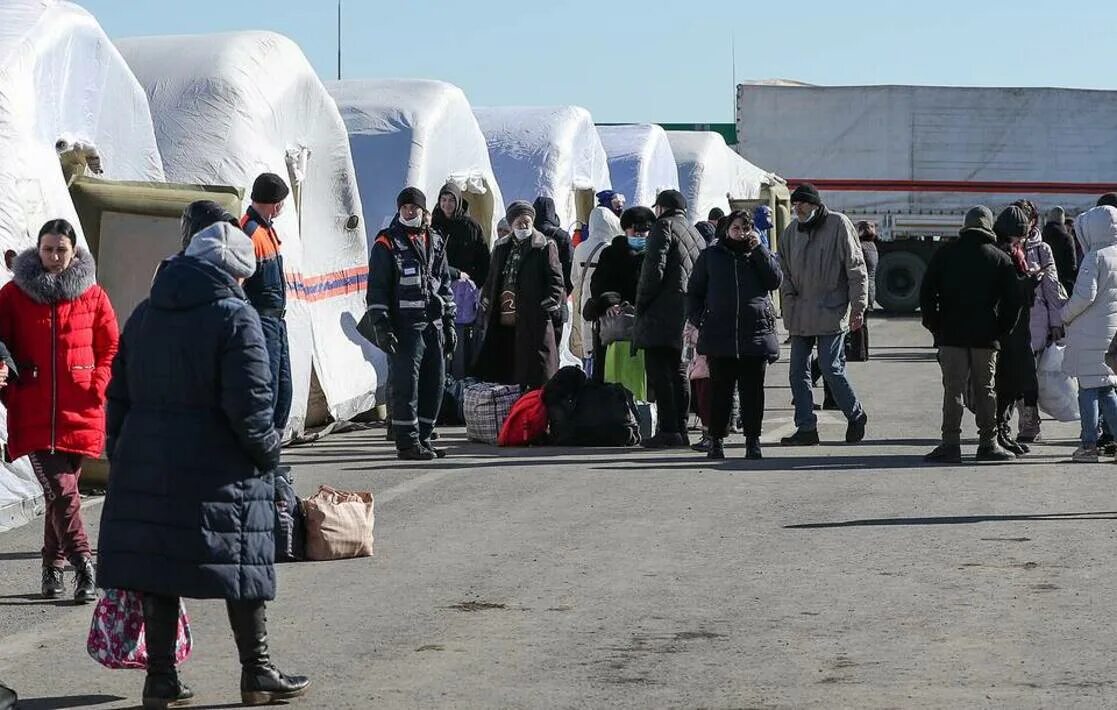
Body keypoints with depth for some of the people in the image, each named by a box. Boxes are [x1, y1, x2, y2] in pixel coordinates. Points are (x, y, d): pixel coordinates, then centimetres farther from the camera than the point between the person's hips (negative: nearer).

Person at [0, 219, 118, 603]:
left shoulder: (92, 295, 5)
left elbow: (111, 348, 13)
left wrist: (97, 386, 0)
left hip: (80, 414, 1)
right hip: (33, 416, -1)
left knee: (61, 491, 9)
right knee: (62, 492, -12)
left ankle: (53, 566, 23)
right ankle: (84, 569, -11)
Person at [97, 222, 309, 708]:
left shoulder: (143, 316, 11)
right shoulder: (235, 317, -10)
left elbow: (119, 395, 13)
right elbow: (249, 403, -16)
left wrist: (120, 457, 18)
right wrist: (267, 450, 0)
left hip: (146, 464, 6)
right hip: (219, 469, -6)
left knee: (157, 566, 8)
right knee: (242, 565, 5)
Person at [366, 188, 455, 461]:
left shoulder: (435, 242, 16)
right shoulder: (387, 244, -2)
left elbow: (445, 284, 22)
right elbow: (377, 289, -5)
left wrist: (448, 322, 18)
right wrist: (381, 326, -12)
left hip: (433, 325, 6)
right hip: (404, 327, -6)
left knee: (435, 382, 6)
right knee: (406, 384, -8)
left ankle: (423, 437, 16)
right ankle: (407, 442, -5)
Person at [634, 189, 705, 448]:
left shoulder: (664, 226, -3)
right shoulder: (696, 234, 22)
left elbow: (654, 268, -14)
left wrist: (641, 302, -6)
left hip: (663, 311, -8)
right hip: (687, 314, 8)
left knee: (659, 371, -9)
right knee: (678, 371, 12)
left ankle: (668, 430, -14)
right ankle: (680, 429, 12)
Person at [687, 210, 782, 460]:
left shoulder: (759, 256, 14)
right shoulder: (710, 256, 12)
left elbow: (775, 280, -3)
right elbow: (694, 291, 15)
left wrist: (758, 249, -5)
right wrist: (698, 320, 1)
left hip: (756, 334, 1)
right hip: (719, 335, 0)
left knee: (752, 390, 2)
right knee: (720, 389, 2)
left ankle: (753, 440, 7)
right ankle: (716, 438, 8)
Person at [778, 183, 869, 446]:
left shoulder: (839, 224, -6)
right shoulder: (791, 231, 9)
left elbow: (856, 269, -6)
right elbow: (784, 271, 15)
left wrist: (858, 306, -10)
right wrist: (790, 301, 1)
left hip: (831, 311, -6)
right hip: (800, 313, 6)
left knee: (831, 368, -8)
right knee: (798, 372, 2)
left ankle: (856, 416, 13)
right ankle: (806, 428, 8)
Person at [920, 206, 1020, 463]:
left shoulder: (945, 253, 3)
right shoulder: (1000, 259, 4)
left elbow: (926, 292, 1)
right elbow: (1013, 301, 1)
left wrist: (934, 325, 7)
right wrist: (1001, 333, 8)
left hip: (951, 335, -1)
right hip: (986, 337, 1)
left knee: (953, 389, -1)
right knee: (985, 390, 8)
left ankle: (951, 443, -8)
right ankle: (988, 444, 9)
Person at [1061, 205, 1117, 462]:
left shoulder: (1095, 257, -14)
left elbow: (1085, 296, -20)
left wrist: (1065, 315, -4)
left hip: (1091, 333, -6)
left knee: (1088, 388, 1)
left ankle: (1089, 445, 3)